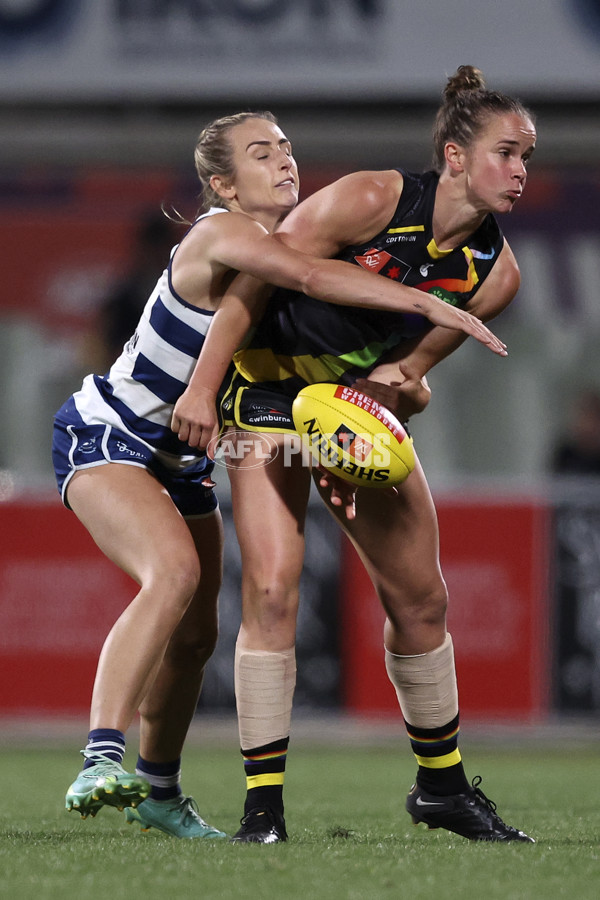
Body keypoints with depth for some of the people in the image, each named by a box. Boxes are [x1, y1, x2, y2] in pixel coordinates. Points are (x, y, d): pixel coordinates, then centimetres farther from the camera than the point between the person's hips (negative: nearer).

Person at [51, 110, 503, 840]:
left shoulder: (289, 244, 2)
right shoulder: (221, 235, -24)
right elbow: (311, 276, -43)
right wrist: (429, 306, -43)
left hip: (181, 462, 9)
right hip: (103, 441, -9)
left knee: (194, 636, 11)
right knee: (173, 571, -33)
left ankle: (158, 791, 31)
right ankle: (101, 762, -40)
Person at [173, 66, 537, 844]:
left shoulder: (497, 271, -8)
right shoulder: (369, 201, -24)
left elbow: (413, 363, 1)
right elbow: (253, 280, -17)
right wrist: (203, 387, -17)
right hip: (272, 388, -6)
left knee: (420, 597, 7)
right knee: (272, 589, -17)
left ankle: (442, 784, 26)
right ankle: (263, 805, -13)